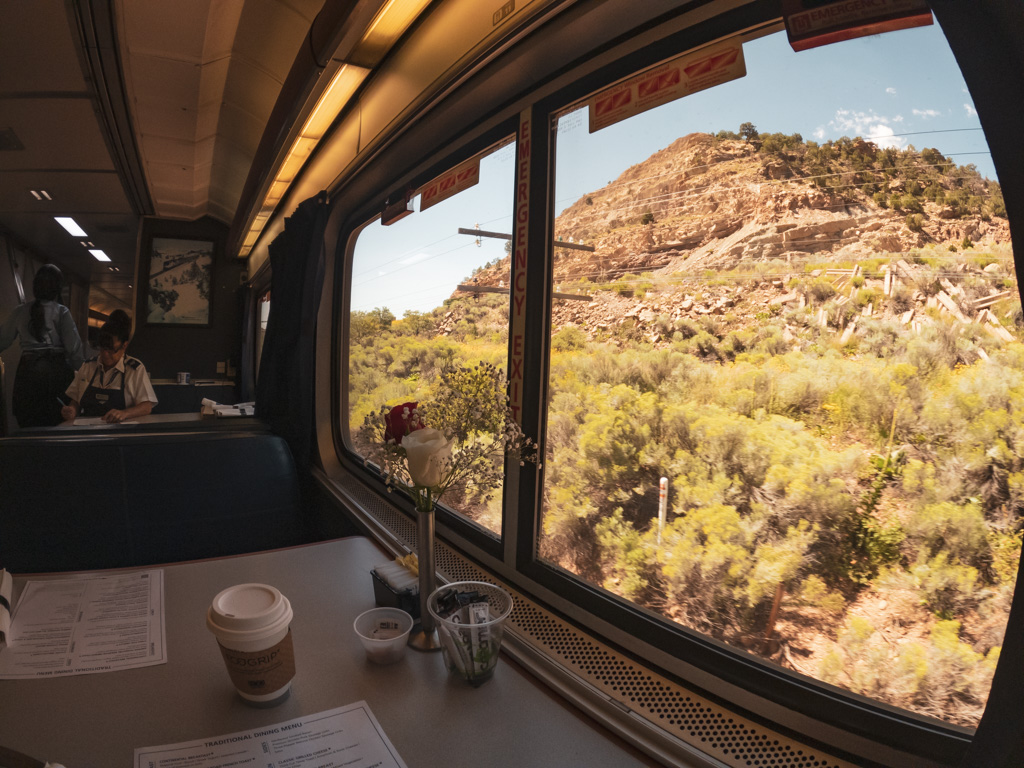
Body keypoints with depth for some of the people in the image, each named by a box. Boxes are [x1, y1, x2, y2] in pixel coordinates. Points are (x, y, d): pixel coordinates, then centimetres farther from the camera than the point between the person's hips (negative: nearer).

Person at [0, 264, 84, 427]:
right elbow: (73, 346, -8)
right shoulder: (61, 312, -4)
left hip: (27, 371, 3)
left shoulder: (20, 311, 5)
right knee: (56, 429, 4)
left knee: (28, 428, 11)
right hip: (56, 370, -3)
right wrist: (77, 368, 5)